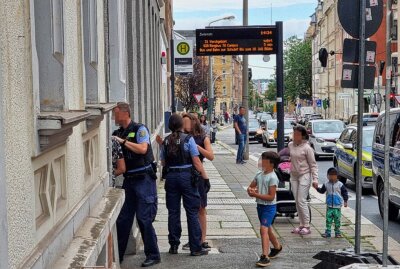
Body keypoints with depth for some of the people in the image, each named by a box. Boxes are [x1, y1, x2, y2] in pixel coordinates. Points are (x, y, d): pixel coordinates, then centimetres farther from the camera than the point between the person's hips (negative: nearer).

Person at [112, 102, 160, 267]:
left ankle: (153, 255, 5)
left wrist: (123, 141, -18)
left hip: (143, 178, -6)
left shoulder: (139, 129, -6)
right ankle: (117, 255, 19)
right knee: (123, 218, 9)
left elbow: (143, 149, -20)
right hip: (129, 179, 7)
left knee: (144, 218, -6)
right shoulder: (117, 133, 12)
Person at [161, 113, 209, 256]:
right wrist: (205, 177, -4)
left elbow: (163, 162, 11)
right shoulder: (188, 139, -8)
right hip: (187, 176, -4)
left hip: (171, 176, 4)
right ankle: (196, 248, 2)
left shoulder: (166, 141, 5)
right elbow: (196, 161, -10)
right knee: (192, 212, 1)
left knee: (173, 212, 11)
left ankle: (173, 245, 16)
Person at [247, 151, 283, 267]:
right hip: (260, 205, 9)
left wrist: (256, 194, -24)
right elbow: (251, 186, 13)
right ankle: (277, 247, 45)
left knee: (264, 229, -17)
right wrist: (251, 190, -11)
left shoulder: (272, 177, -19)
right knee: (267, 228, 22)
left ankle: (265, 256, -17)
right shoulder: (259, 174, 5)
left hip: (269, 206, -9)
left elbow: (271, 197, -21)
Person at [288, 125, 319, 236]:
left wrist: (315, 179, -14)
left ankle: (307, 226, -1)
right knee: (297, 201, 7)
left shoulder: (307, 148, -13)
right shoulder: (291, 145, 4)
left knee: (301, 201, -9)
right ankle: (301, 225, 15)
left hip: (304, 175, -6)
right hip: (293, 176, 6)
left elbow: (313, 165, -10)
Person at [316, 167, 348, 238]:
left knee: (337, 219, 2)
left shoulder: (340, 185, -4)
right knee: (328, 219, 1)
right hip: (329, 206, 2)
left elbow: (344, 193, 1)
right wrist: (317, 188, -4)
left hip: (337, 206, -2)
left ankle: (337, 232, 13)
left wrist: (345, 201, -4)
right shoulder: (326, 184, 4)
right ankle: (327, 232, 6)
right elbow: (322, 191, 12)